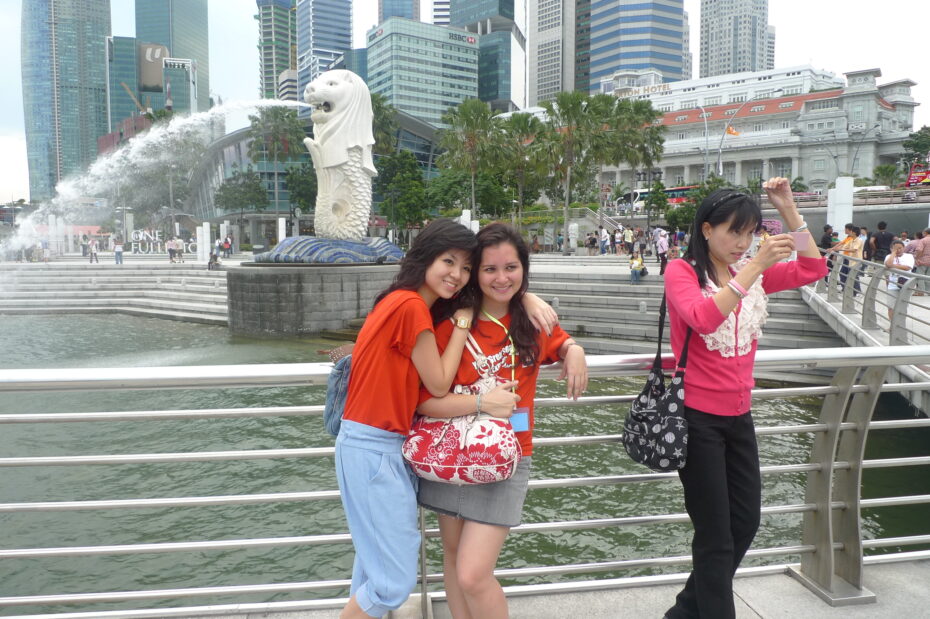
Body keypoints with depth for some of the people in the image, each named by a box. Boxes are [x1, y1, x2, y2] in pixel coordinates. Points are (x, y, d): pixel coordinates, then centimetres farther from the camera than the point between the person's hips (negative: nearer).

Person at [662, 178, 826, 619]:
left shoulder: (751, 274, 8)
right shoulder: (681, 271, -11)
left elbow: (812, 269, 1)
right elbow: (703, 318, -28)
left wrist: (788, 210, -7)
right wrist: (754, 267, -31)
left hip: (739, 415, 7)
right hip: (697, 416, -7)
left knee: (746, 524, 17)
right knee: (716, 537, 2)